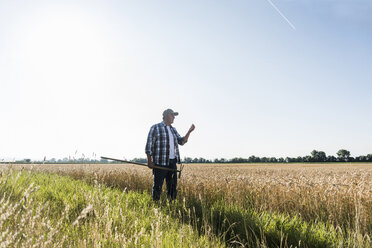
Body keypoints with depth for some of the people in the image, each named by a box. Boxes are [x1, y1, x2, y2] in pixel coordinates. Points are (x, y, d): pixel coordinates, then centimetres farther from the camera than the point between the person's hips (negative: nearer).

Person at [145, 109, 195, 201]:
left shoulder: (173, 129, 19)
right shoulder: (155, 128, -1)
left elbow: (181, 141, 13)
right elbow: (149, 145, -5)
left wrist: (189, 132, 0)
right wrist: (149, 161, -12)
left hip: (172, 162, 6)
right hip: (160, 162, -6)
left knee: (172, 185, 8)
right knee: (158, 185, -3)